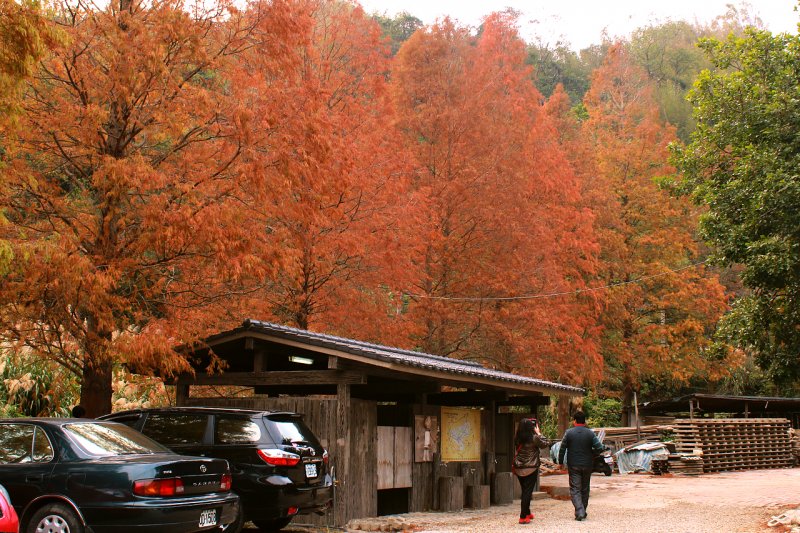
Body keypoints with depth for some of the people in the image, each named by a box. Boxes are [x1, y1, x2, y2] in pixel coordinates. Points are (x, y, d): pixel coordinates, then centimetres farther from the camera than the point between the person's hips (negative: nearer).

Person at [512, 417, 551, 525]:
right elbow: (546, 443, -3)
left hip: (519, 469, 5)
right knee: (527, 492, -1)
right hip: (531, 469, -5)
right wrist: (539, 433, 5)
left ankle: (527, 513, 34)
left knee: (524, 491, 20)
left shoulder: (517, 439, -2)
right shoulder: (534, 438, -15)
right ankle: (523, 517, -2)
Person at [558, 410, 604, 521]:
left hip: (573, 465, -2)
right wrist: (591, 453, 11)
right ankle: (583, 512, 24)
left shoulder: (569, 432, -5)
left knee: (575, 489, -1)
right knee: (585, 489, 16)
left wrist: (560, 462, 8)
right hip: (587, 465, 2)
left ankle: (579, 512, -17)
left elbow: (562, 448, -4)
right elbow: (599, 448, -8)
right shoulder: (590, 433, -3)